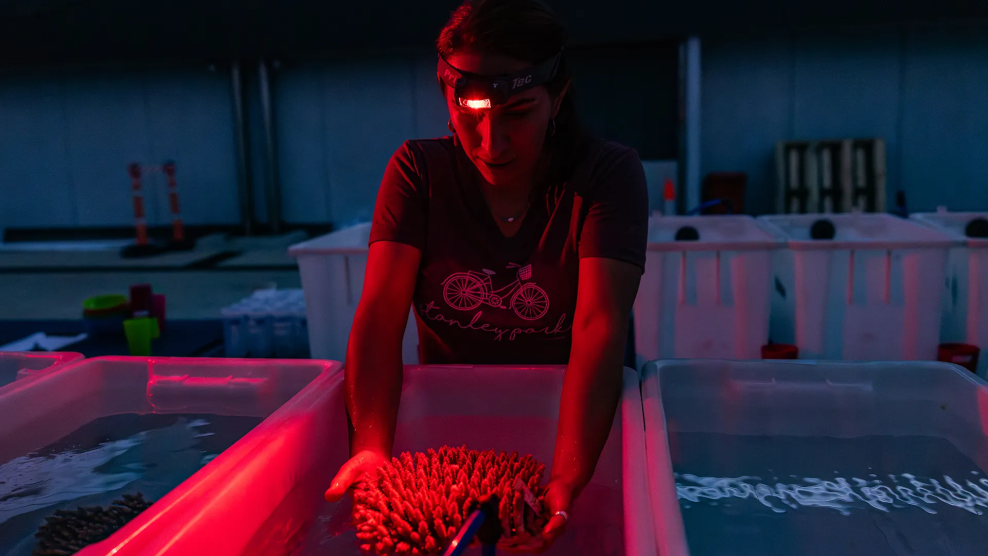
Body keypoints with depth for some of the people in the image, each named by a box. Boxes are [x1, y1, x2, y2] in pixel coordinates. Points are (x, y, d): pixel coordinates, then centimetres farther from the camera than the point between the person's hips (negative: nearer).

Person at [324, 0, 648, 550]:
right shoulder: (418, 170, -5)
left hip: (569, 415, -1)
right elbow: (381, 314, -15)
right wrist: (372, 447, -32)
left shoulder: (609, 172, -11)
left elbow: (601, 326, -23)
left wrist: (567, 480, -37)